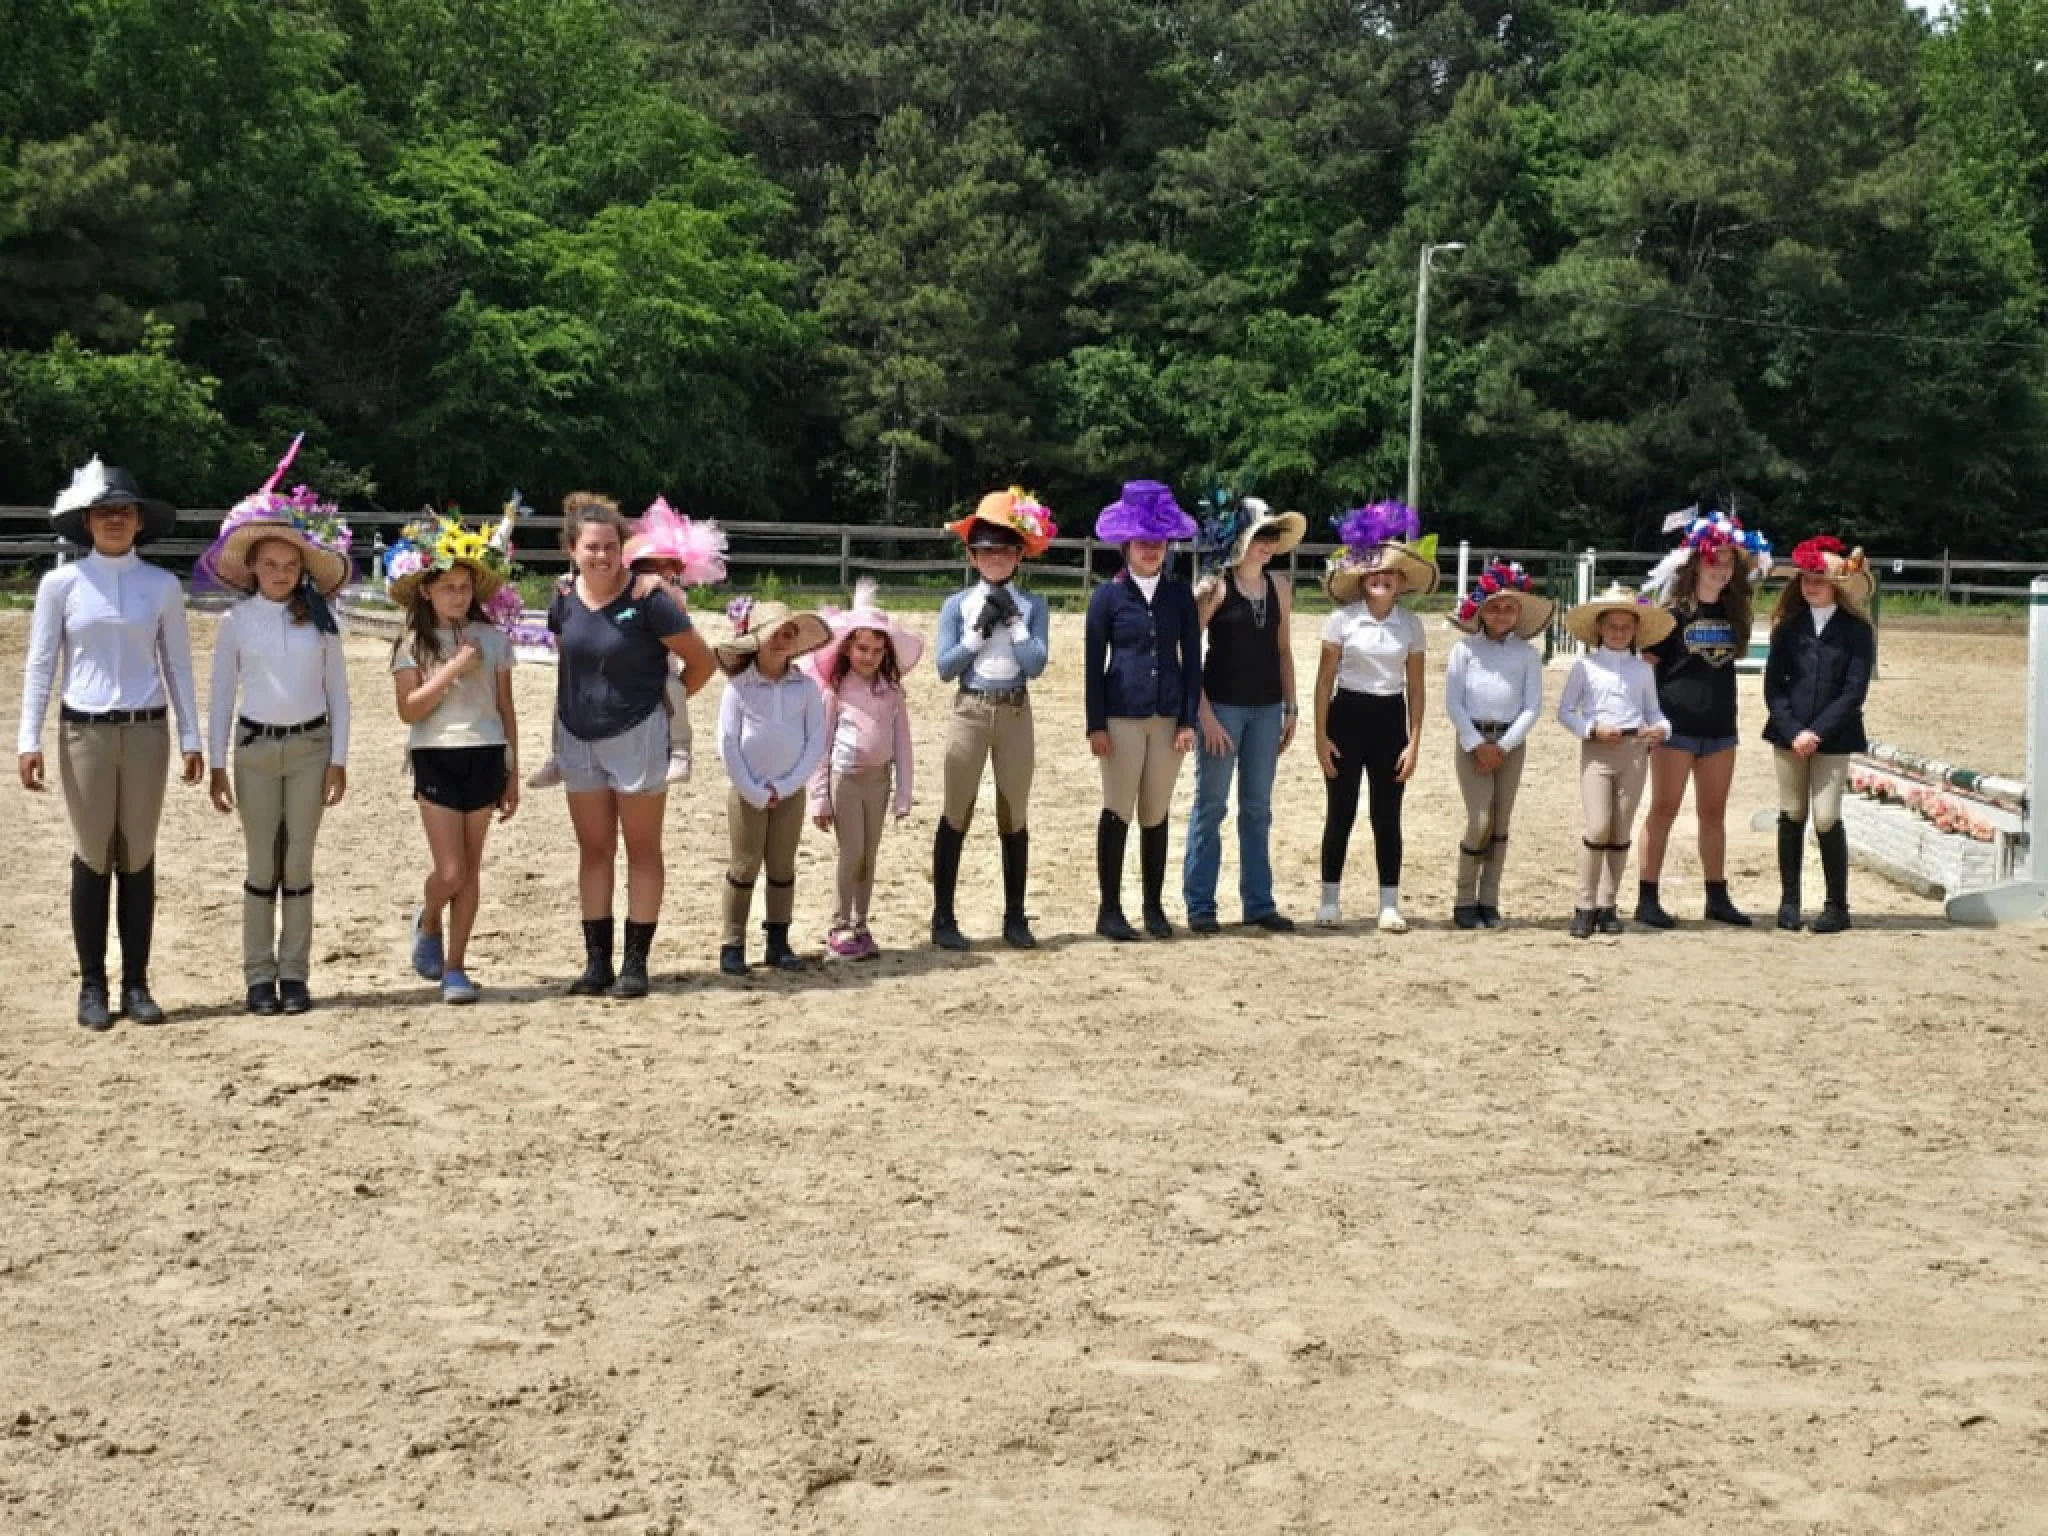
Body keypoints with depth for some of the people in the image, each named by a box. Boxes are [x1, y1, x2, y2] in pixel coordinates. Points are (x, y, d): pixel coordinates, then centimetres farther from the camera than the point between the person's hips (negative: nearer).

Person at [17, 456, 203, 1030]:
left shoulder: (163, 586, 3)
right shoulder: (61, 584, 0)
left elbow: (178, 665, 7)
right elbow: (40, 664, 1)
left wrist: (191, 739, 4)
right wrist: (29, 740, -5)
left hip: (146, 730, 1)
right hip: (84, 731, -1)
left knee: (138, 858, 6)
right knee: (92, 858, 2)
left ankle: (136, 984, 13)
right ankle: (92, 986, 9)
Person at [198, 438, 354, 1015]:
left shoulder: (320, 619, 1)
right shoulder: (236, 622, 0)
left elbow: (338, 692, 4)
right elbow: (221, 696, 3)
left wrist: (339, 758, -1)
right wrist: (217, 765, -1)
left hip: (311, 746, 1)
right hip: (256, 747, 0)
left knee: (299, 863, 4)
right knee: (262, 865, 3)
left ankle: (295, 972, 11)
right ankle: (259, 975, 9)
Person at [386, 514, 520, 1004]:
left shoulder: (492, 639, 4)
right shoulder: (413, 643, -1)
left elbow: (506, 710, 9)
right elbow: (408, 710, -10)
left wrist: (512, 774, 8)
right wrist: (454, 668, -16)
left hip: (485, 756, 2)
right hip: (436, 758, -2)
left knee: (470, 870, 5)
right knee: (450, 872, -6)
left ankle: (455, 966, 16)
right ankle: (428, 921, 27)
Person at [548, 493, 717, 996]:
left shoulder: (646, 598, -16)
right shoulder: (564, 602, -1)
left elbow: (702, 660, -9)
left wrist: (667, 702, 1)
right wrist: (567, 714, 11)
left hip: (636, 736, -5)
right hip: (578, 738, 5)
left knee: (642, 850, 4)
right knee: (593, 850, 9)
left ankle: (636, 963, 8)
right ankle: (596, 962, 14)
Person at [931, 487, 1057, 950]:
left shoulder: (1033, 606, 2)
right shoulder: (957, 605, 1)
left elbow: (1035, 665, -9)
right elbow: (945, 668, -5)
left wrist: (1012, 620, -12)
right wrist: (979, 631, -11)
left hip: (1015, 714, 1)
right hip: (969, 712, -1)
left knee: (1015, 817, 7)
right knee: (956, 814, 1)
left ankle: (1015, 918, 15)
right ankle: (943, 918, 6)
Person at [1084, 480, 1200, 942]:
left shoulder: (1180, 596, 7)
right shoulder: (1108, 596, 0)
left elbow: (1192, 660, 8)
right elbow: (1094, 663, 0)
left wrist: (1189, 720, 0)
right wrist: (1095, 724, -6)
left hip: (1168, 716, 3)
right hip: (1121, 716, -3)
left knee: (1156, 814, 9)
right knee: (1117, 812, 0)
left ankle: (1154, 906, 18)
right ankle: (1109, 909, 8)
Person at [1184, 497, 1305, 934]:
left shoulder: (1279, 589, 8)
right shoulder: (1214, 587, -8)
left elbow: (1283, 650, 15)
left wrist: (1290, 707, 10)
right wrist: (1203, 714, -15)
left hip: (1266, 708, 5)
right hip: (1223, 705, -5)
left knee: (1258, 809, 10)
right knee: (1210, 806, 0)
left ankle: (1258, 903, 16)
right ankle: (1199, 904, 7)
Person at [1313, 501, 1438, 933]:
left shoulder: (1411, 625, 2)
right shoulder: (1342, 619, -5)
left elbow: (1416, 687, 5)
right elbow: (1324, 679, -3)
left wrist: (1414, 742, -1)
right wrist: (1321, 735, -7)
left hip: (1390, 720, 2)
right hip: (1347, 717, -2)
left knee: (1387, 817, 5)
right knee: (1340, 815, 3)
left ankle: (1390, 906, 12)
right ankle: (1330, 901, 13)